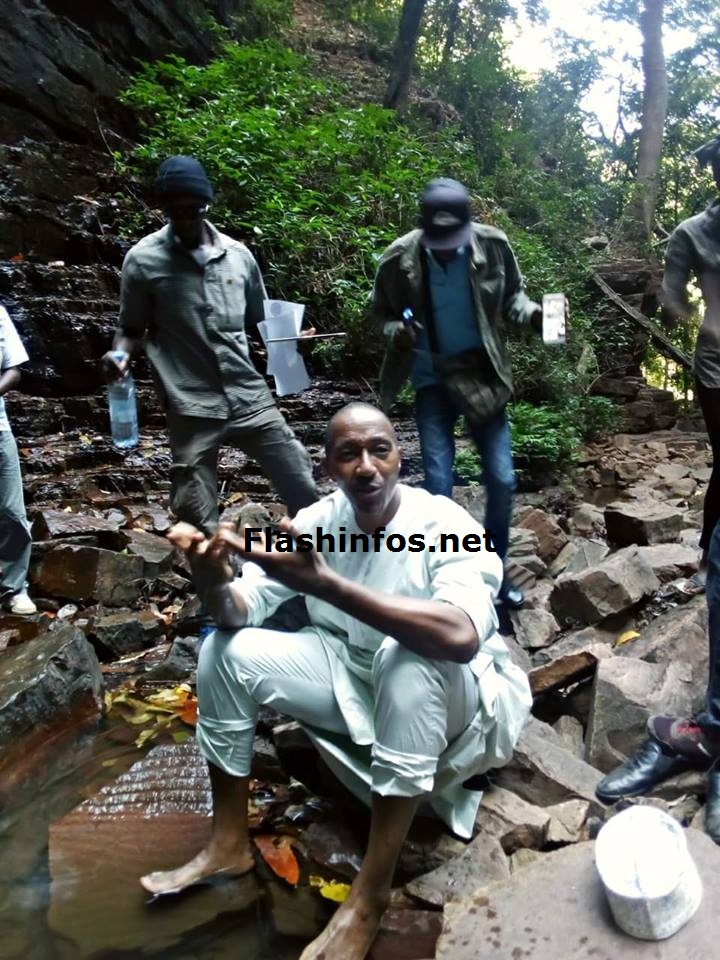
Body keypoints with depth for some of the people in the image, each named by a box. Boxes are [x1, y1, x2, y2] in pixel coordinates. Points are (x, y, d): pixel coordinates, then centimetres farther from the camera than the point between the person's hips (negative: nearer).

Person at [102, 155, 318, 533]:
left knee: (303, 492, 7)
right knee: (200, 525, 3)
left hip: (250, 397, 3)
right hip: (192, 408, -2)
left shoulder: (238, 255, 7)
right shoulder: (143, 260, -1)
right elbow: (132, 328, 7)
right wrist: (119, 354, -14)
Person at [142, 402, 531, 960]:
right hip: (353, 678, 5)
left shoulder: (445, 525, -25)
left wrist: (324, 584, -51)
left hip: (444, 697, -5)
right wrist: (213, 581, -36)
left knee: (408, 656, -39)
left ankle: (371, 893, -26)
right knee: (226, 648, -8)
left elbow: (462, 635, -44)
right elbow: (241, 610, -10)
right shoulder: (316, 521, -9)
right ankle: (230, 844, 5)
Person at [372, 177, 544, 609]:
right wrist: (396, 332, -21)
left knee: (502, 480, 1)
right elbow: (381, 312, 1)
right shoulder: (399, 258, -14)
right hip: (432, 379, -1)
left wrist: (533, 313, -17)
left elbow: (511, 294, 5)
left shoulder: (494, 245, -11)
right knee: (439, 486, -5)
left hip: (482, 372, 2)